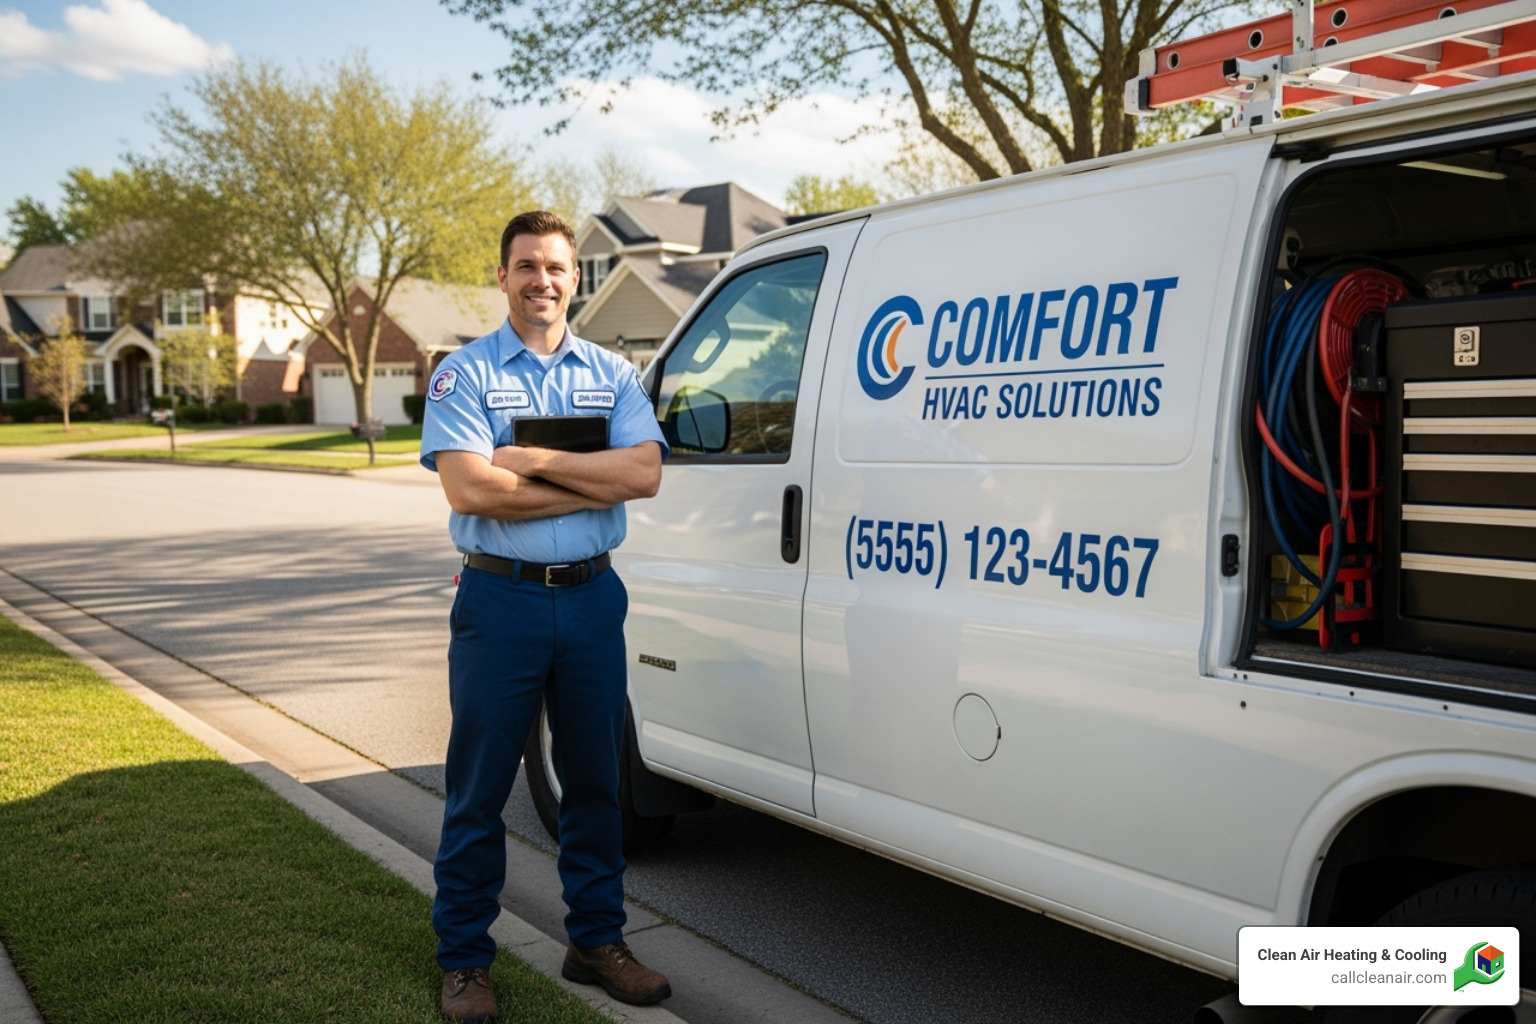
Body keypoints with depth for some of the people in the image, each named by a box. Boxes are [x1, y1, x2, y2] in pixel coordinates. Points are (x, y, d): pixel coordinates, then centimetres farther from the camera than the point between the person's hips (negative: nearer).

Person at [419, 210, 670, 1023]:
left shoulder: (612, 375, 8)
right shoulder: (463, 374, -2)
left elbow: (644, 473, -8)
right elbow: (469, 489, -17)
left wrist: (533, 460, -15)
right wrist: (594, 485, -13)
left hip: (593, 597, 3)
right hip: (500, 599, -3)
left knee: (594, 780, 13)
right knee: (479, 790, 6)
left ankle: (597, 942, 29)